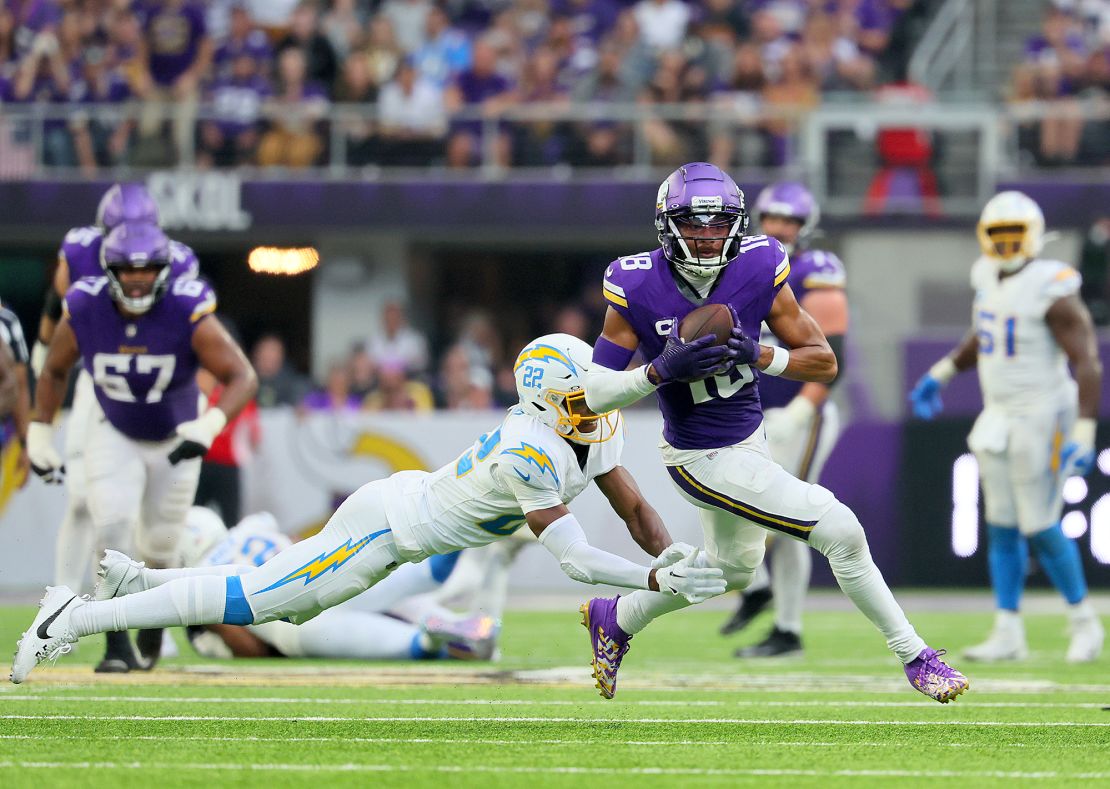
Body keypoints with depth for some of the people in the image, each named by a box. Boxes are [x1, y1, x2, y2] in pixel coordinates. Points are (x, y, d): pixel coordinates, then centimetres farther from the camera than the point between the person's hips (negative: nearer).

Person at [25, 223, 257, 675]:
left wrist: (210, 424, -45)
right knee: (112, 527, -19)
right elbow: (54, 371, 0)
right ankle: (118, 643, -13)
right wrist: (39, 433, -3)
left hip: (175, 440, 0)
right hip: (113, 435, 0)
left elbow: (242, 377, -29)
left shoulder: (189, 314, -28)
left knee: (159, 547, 9)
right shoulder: (83, 313, -21)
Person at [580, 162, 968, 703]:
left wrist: (759, 356, -26)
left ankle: (614, 618, 52)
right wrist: (662, 370, -33)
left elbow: (824, 363, -8)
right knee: (841, 533, -13)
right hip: (703, 460, -6)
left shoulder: (757, 270, -13)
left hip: (747, 439, 6)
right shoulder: (638, 289, -21)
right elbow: (594, 395, -18)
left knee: (732, 569, 30)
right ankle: (915, 657, 4)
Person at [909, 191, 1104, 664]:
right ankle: (1009, 633, 11)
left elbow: (1088, 365, -20)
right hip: (1000, 416, 8)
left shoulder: (1051, 291, -19)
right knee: (1002, 528, 7)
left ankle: (1084, 622, 13)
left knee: (1039, 528, -5)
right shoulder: (990, 279, 6)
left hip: (1041, 417, -8)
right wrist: (942, 373, 21)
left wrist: (1084, 434, -26)